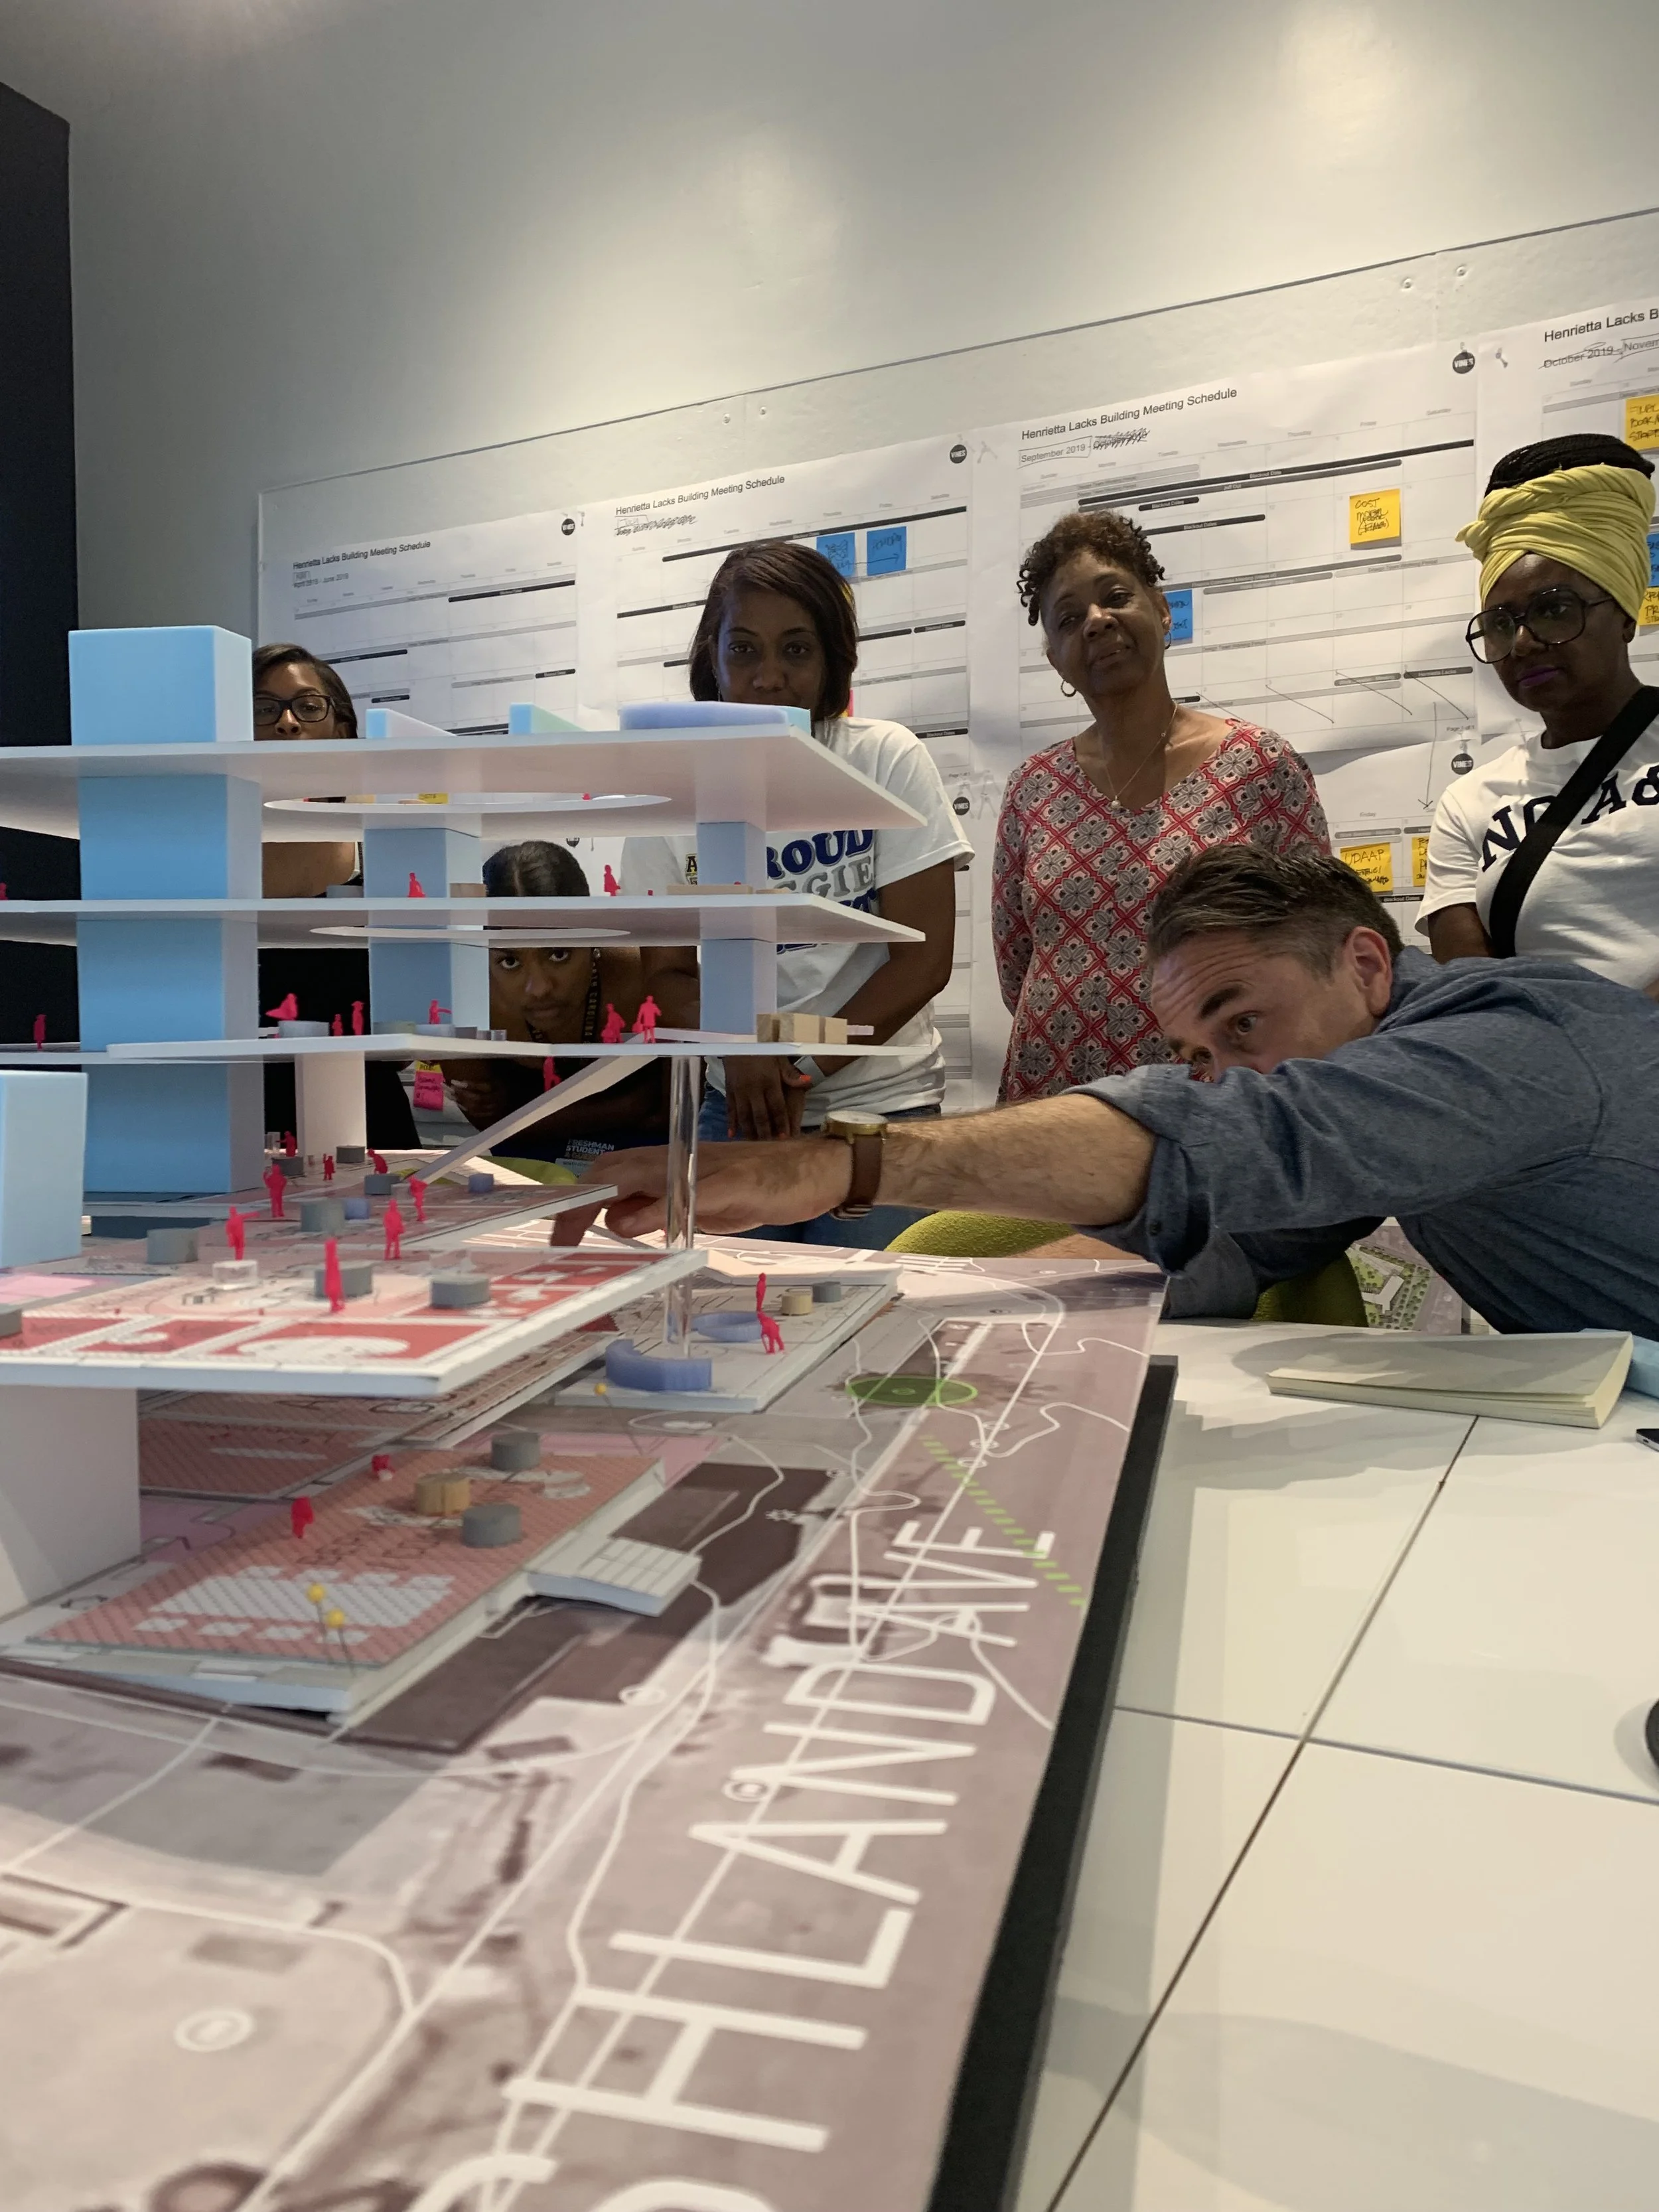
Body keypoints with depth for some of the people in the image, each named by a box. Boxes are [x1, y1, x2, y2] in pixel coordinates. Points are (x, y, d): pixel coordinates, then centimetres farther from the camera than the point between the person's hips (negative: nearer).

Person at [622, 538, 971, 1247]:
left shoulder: (887, 761, -5)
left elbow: (925, 956, -8)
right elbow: (666, 971, 4)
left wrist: (804, 1068, -13)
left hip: (880, 1102, -2)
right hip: (738, 1105, 2)